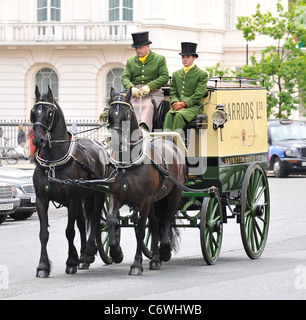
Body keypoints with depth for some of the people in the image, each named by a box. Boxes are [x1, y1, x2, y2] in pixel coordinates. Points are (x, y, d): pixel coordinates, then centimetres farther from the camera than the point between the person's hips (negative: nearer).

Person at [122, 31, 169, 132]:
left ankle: (144, 127, -58)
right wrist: (132, 88, -13)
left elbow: (165, 77, 0)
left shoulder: (160, 59, 11)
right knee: (134, 107, -31)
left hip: (153, 92, -3)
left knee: (148, 106, -35)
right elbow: (125, 78, 11)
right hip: (135, 93, 3)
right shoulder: (130, 62, 21)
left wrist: (149, 86, -15)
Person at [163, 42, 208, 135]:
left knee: (179, 115, -35)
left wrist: (183, 103, -15)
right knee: (169, 115, -31)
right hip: (178, 107, 4)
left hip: (193, 107, -4)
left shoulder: (202, 74, 6)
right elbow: (173, 93, 17)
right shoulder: (176, 74, 23)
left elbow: (198, 95, -4)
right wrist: (175, 103, -6)